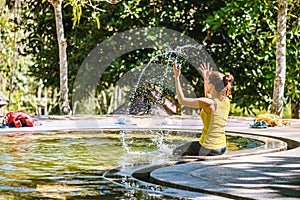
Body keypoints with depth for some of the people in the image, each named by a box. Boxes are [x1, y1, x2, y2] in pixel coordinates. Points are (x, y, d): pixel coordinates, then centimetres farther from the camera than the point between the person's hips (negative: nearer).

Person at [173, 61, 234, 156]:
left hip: (207, 149, -8)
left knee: (177, 152, 18)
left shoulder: (209, 103, -20)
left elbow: (182, 100, -13)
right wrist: (206, 78, 28)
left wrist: (177, 77, -11)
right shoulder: (226, 101, 2)